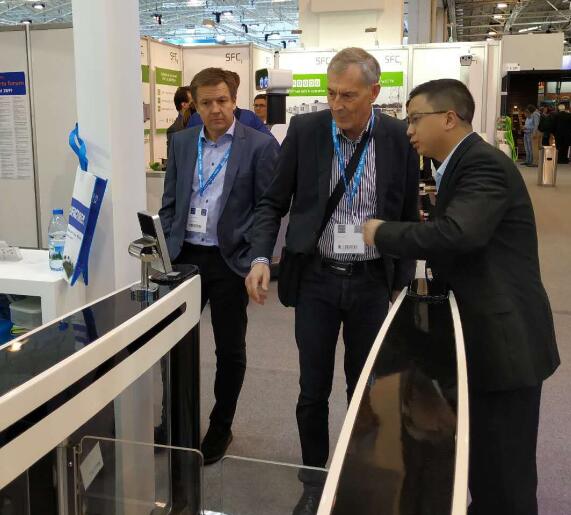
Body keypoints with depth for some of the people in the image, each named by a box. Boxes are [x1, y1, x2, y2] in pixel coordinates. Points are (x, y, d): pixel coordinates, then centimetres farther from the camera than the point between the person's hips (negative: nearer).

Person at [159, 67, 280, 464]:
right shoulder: (181, 141, 8)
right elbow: (170, 201, 12)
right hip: (183, 255, 4)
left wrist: (252, 256, -14)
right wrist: (166, 246, 4)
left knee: (230, 350, 9)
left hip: (230, 261, -4)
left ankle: (221, 428, 27)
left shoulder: (260, 145, -6)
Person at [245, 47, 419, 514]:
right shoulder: (305, 130, -5)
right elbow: (273, 202, 1)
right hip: (316, 279, 0)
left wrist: (403, 282, 5)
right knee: (313, 391, 8)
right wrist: (262, 257, -13)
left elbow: (409, 216, 4)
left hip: (372, 282, 0)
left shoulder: (400, 138, -4)